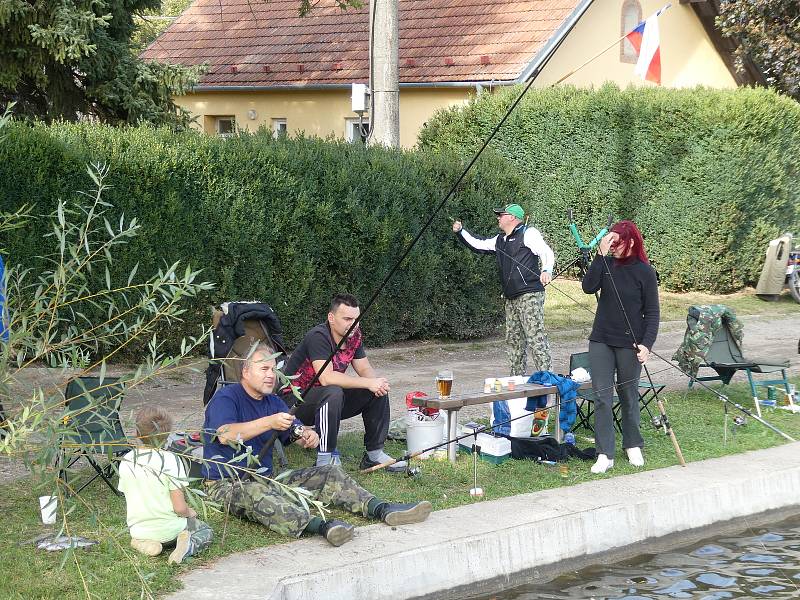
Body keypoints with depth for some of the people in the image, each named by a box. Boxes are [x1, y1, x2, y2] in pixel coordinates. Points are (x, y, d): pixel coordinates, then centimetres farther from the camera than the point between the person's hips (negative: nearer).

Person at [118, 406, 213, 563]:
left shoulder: (126, 461, -7)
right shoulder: (170, 460, -20)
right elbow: (180, 508, -20)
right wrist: (190, 512, 5)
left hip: (138, 530, 4)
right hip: (168, 531, -4)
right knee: (206, 532, 23)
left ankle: (143, 544, 5)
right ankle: (188, 547, -9)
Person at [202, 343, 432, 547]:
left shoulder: (273, 401, 16)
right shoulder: (226, 398, -9)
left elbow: (296, 433, 9)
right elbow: (225, 435, -28)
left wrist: (308, 436, -16)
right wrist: (269, 422, -35)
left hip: (266, 478, 8)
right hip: (228, 485, -8)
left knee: (330, 474, -2)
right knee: (256, 494, -42)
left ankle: (382, 509, -20)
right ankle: (319, 526, -63)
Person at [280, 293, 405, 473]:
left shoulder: (354, 336, 0)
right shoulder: (318, 336, -24)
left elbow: (365, 369, 5)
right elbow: (326, 378, -34)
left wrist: (378, 383, -19)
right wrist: (369, 383, -32)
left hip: (328, 400, 8)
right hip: (295, 401, -8)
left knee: (379, 392, -4)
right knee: (333, 393, -37)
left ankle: (374, 453, 3)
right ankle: (325, 458, -28)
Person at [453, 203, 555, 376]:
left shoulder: (528, 234, -4)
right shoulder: (500, 241, 21)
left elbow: (546, 252, -15)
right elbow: (478, 245, 31)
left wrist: (546, 270, -33)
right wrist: (460, 232, 25)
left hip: (530, 295, -9)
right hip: (511, 298, 9)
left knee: (535, 336, -15)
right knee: (513, 339, 10)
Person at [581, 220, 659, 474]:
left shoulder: (644, 271, -6)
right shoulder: (606, 264, 3)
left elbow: (652, 312, -5)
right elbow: (588, 287, -13)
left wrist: (647, 344, -16)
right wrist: (601, 254, -17)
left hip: (629, 343, -3)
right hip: (601, 341, 3)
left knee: (629, 396, 11)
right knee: (602, 397, -2)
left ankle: (633, 446, 29)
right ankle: (605, 455, 1)